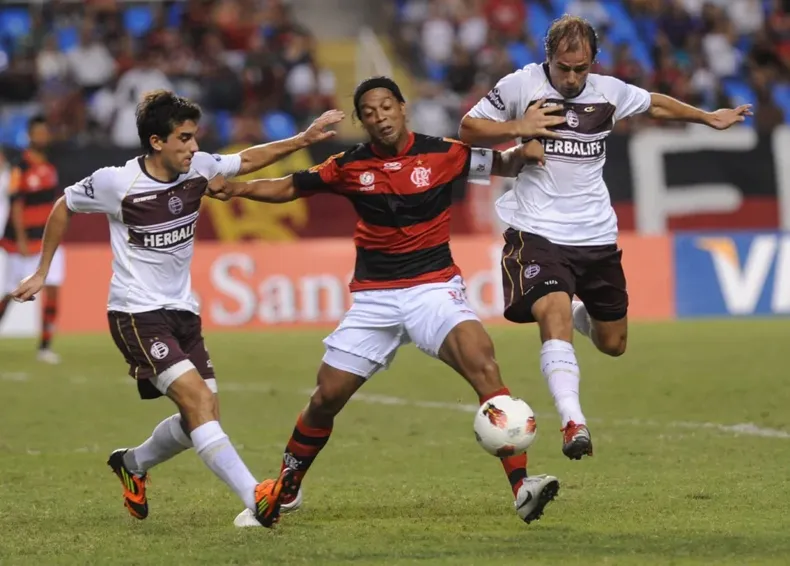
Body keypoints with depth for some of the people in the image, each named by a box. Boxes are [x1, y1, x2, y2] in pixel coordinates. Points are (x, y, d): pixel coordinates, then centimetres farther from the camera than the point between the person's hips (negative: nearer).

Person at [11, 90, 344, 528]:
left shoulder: (197, 167, -2)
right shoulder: (115, 183, -15)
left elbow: (246, 161, 16)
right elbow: (64, 207, 3)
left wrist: (304, 139, 6)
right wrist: (42, 273, 8)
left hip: (182, 312, 7)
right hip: (137, 315, -7)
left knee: (203, 416, 4)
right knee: (197, 399, -22)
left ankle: (132, 464, 32)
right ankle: (255, 498, -31)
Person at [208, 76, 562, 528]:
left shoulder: (442, 154, -4)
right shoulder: (350, 167, 0)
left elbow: (501, 165, 8)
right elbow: (289, 187, 11)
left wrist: (523, 152, -15)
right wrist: (236, 188, -4)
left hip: (433, 286, -2)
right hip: (374, 299, 2)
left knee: (483, 363, -28)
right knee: (326, 398, 5)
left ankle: (522, 486, -31)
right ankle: (285, 492, 30)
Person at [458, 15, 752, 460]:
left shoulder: (609, 92, 3)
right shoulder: (520, 86, -7)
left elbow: (655, 104, 23)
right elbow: (468, 130, 0)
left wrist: (708, 117, 32)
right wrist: (518, 128, -16)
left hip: (596, 236, 4)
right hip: (538, 234, -4)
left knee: (613, 344, 12)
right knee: (554, 317, -29)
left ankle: (579, 313, 47)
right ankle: (574, 423, -36)